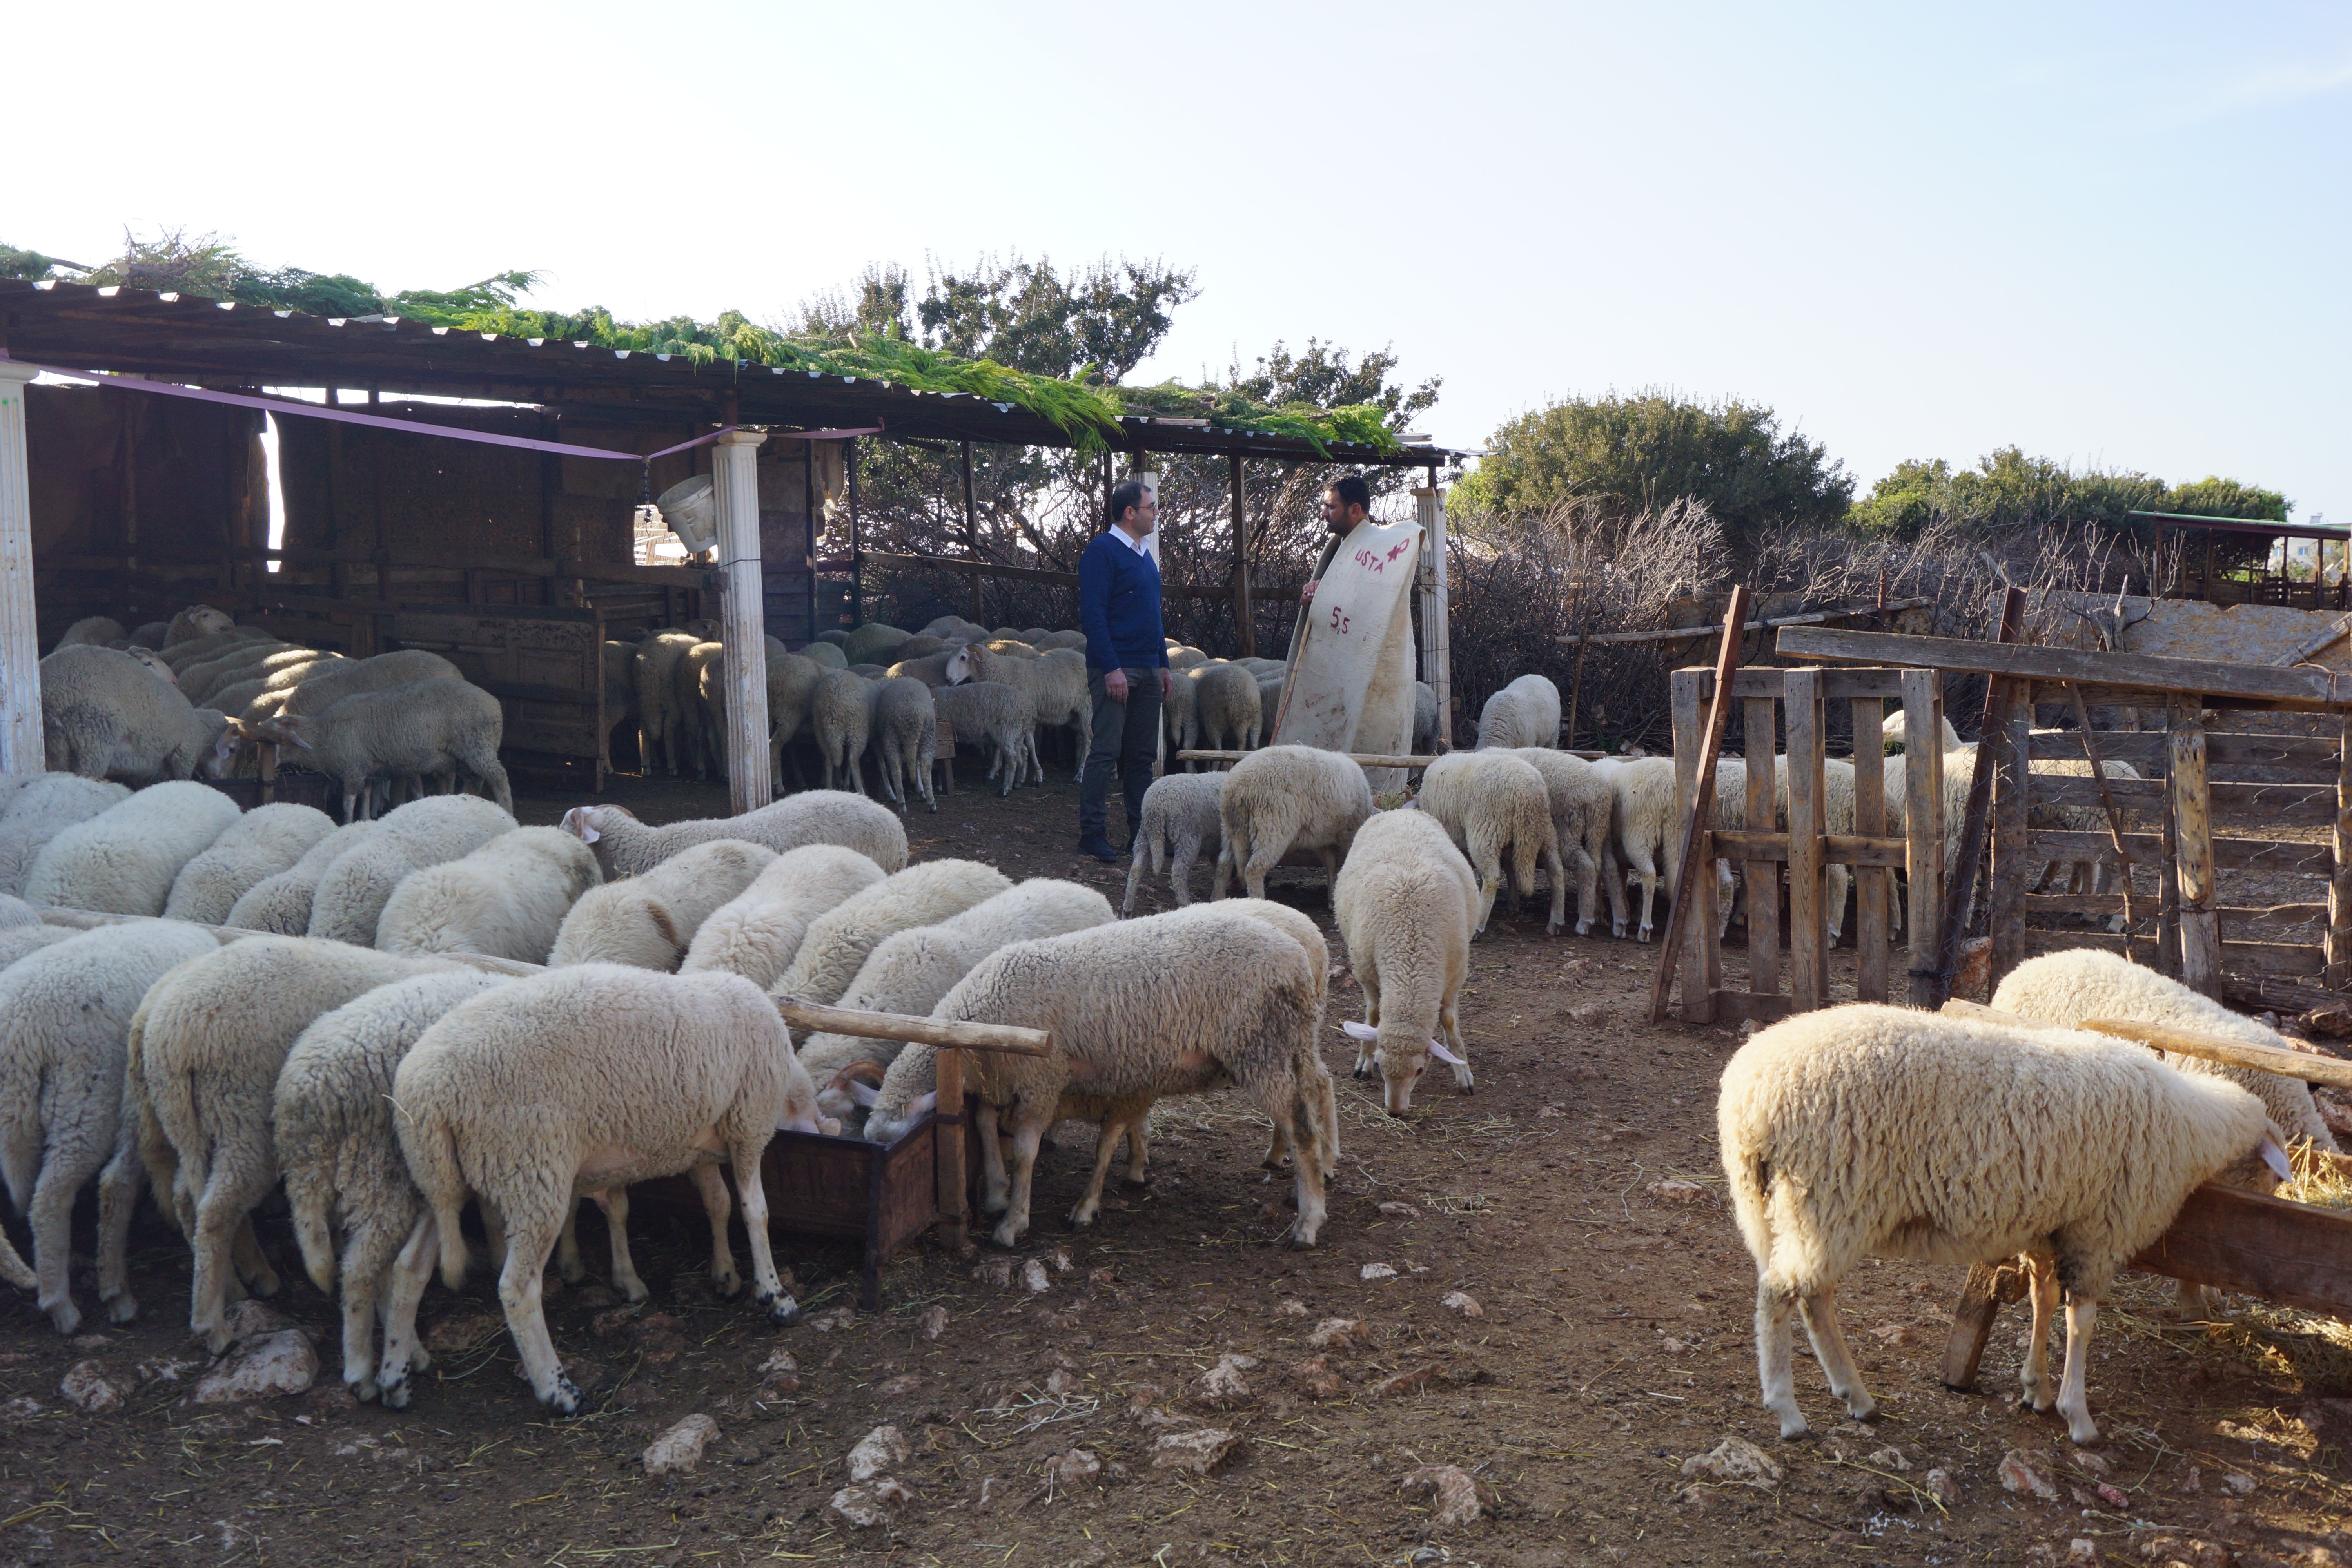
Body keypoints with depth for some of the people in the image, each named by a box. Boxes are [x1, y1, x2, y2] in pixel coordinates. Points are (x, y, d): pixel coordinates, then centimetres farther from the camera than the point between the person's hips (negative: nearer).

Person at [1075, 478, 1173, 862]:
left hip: (1147, 671, 8)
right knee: (1106, 752, -8)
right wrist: (1111, 668, -20)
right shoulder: (1102, 551, -9)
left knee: (1142, 755, 10)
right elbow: (1093, 614, -15)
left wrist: (1163, 664, 18)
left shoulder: (1145, 555, 17)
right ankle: (1092, 834, -4)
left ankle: (1142, 831, 16)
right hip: (1115, 668, -8)